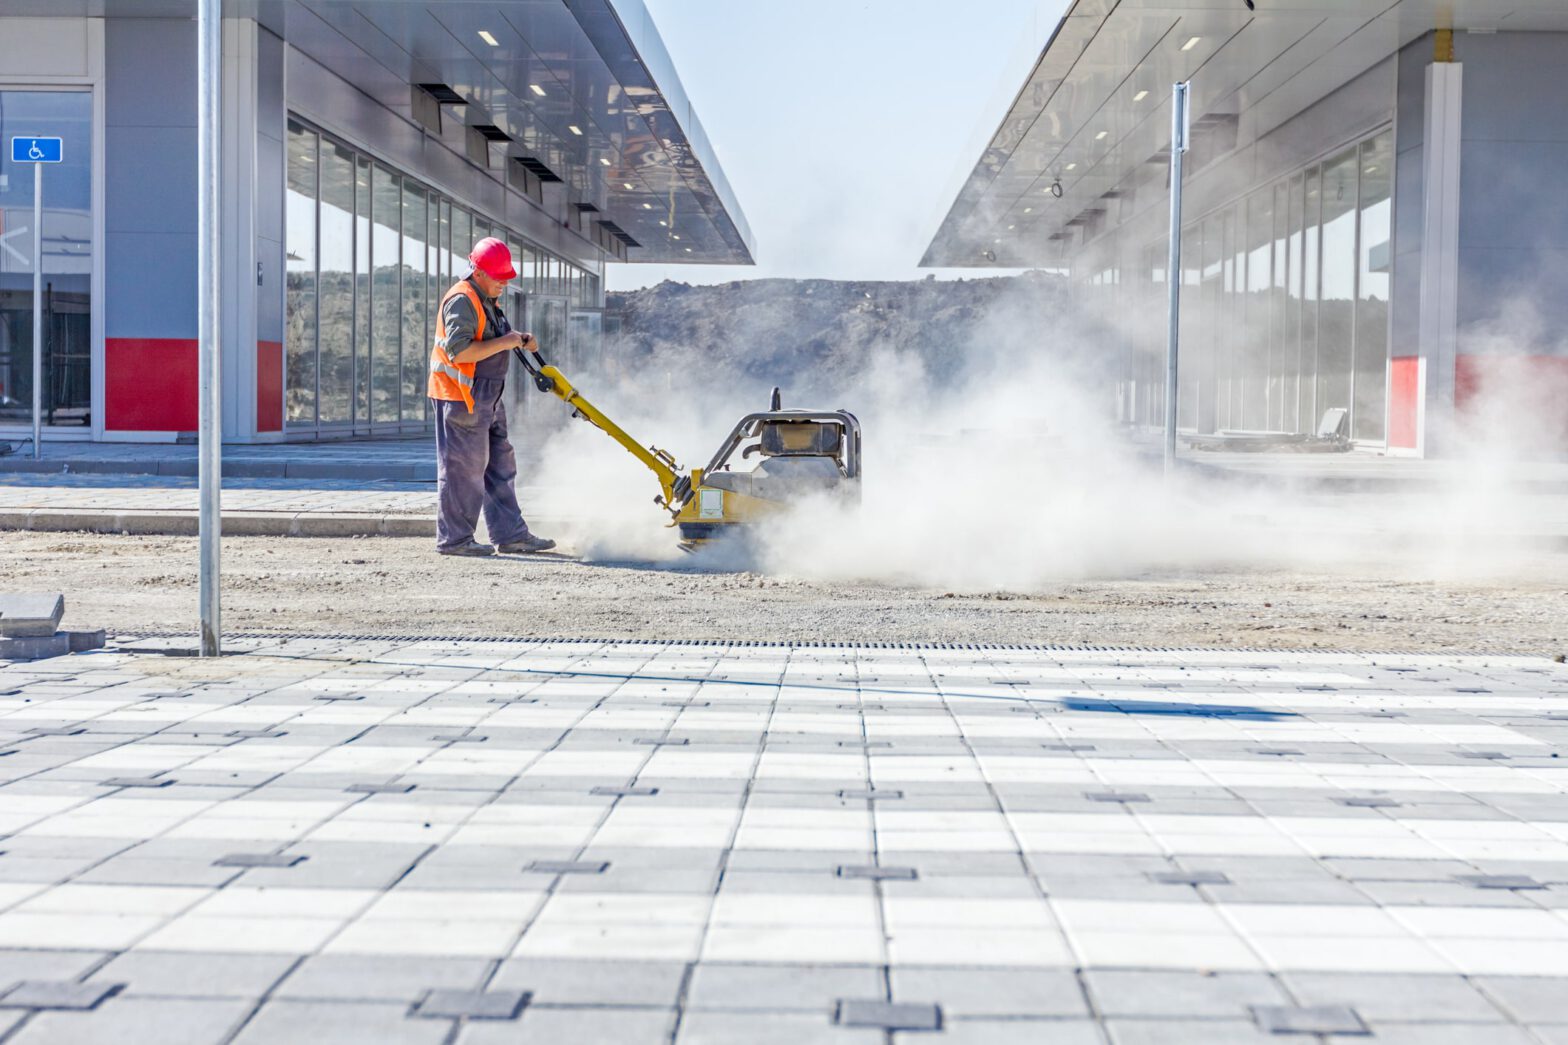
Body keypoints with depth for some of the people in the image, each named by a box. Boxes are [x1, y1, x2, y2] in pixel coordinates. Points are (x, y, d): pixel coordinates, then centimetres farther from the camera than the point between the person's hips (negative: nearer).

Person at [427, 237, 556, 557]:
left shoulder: (488, 300, 16)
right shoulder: (462, 301, -17)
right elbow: (459, 351, -26)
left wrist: (521, 340, 7)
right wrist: (504, 343, -22)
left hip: (486, 399, 10)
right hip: (461, 398, -10)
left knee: (500, 465, 11)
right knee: (463, 467, -5)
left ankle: (510, 534, 16)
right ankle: (454, 539, 2)